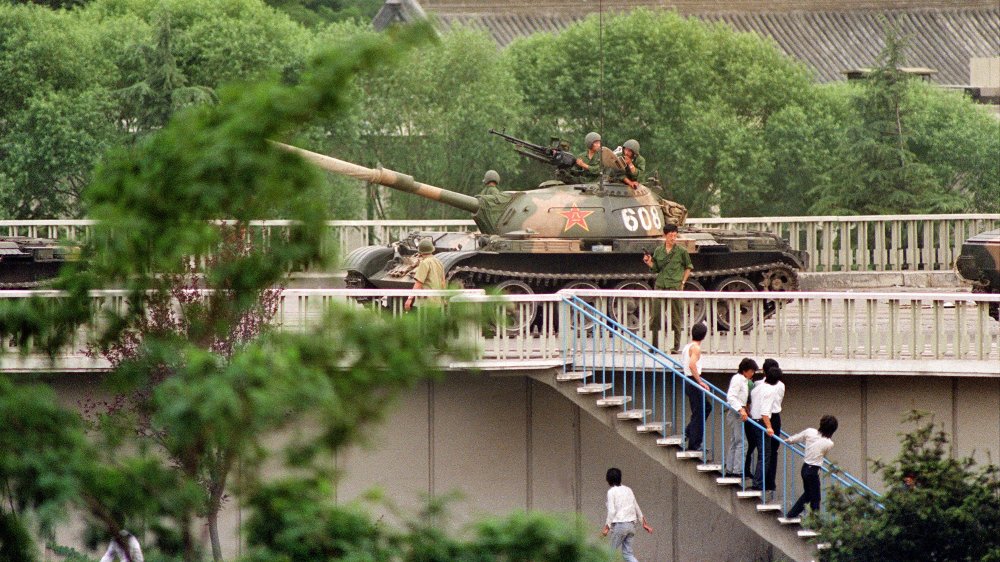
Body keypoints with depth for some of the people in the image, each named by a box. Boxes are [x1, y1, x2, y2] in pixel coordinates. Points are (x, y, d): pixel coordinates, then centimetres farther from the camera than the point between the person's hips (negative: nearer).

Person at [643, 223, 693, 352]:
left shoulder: (681, 251, 1)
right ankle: (654, 345, 8)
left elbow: (688, 268, 10)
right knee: (655, 316, 0)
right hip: (660, 286, 3)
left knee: (676, 317, 0)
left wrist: (683, 281, 0)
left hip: (675, 286, -3)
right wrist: (649, 263, -2)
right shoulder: (658, 251, 9)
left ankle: (676, 345, 6)